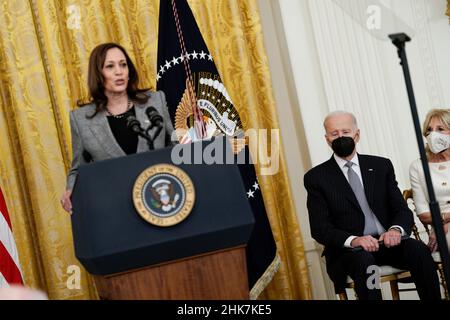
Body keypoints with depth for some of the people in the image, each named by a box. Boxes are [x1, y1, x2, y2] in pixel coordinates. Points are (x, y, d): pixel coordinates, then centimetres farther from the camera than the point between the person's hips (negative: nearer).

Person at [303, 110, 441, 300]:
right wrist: (353, 240, -23)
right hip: (348, 249, -3)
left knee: (418, 249, -27)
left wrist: (396, 229, -17)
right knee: (364, 262, -35)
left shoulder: (381, 166, 12)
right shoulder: (316, 177, 4)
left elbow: (403, 210, 8)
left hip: (387, 242, 3)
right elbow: (320, 228, -4)